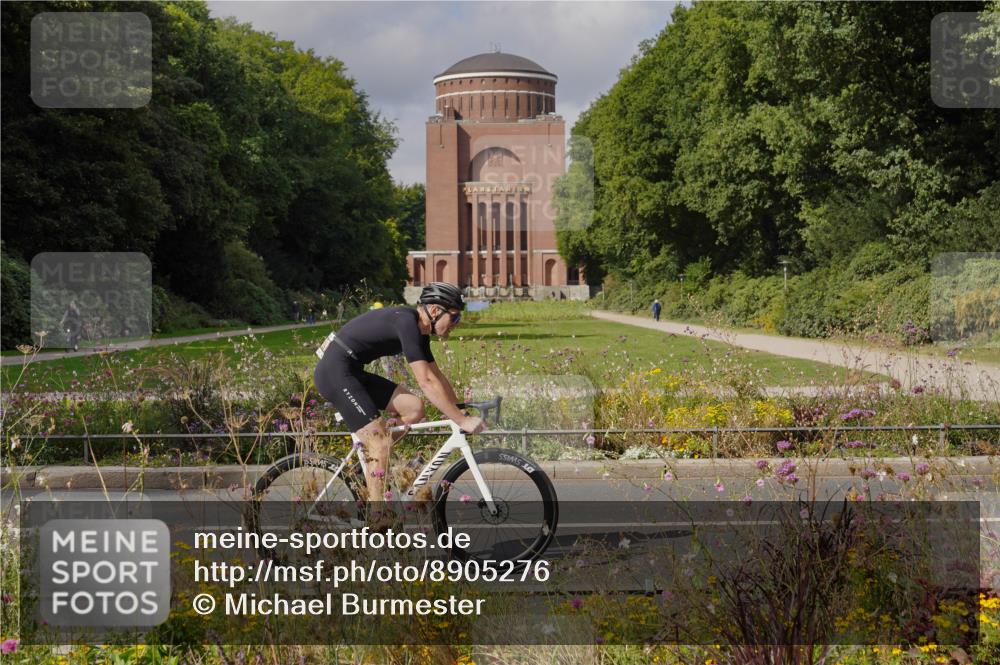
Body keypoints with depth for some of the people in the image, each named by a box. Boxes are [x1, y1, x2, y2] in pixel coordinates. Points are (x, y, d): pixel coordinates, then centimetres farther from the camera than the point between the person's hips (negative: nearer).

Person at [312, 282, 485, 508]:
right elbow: (426, 382, -25)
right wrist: (462, 421, -23)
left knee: (414, 407, 1)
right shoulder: (406, 322, -20)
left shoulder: (419, 331, 9)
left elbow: (437, 377, 17)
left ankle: (370, 459, 10)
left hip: (351, 371, 10)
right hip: (334, 370, -10)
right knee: (382, 443, -13)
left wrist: (461, 411, 12)